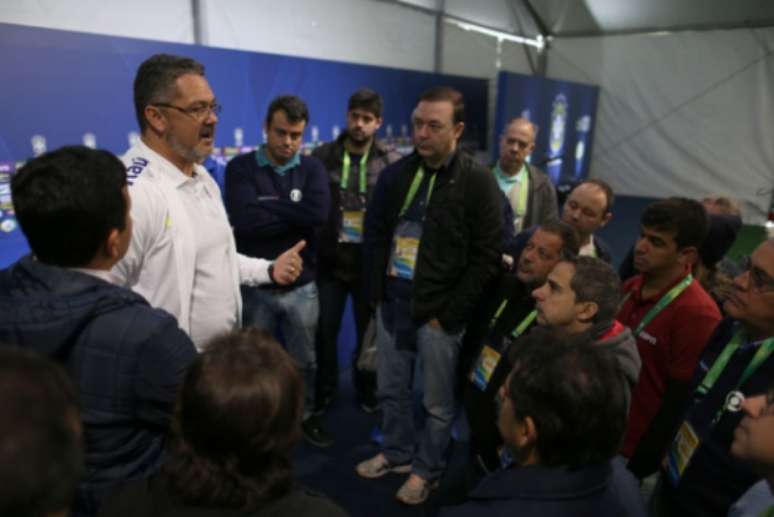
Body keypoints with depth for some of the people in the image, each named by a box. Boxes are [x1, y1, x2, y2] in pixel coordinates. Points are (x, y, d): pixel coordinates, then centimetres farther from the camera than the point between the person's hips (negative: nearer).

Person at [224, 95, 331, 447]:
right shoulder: (241, 167, -7)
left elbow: (319, 214, -20)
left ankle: (306, 415, 41)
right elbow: (243, 220, -24)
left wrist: (267, 205, -17)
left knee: (306, 360, 19)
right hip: (255, 287, -2)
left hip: (302, 287, 2)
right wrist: (294, 214, -17)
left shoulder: (312, 168, -1)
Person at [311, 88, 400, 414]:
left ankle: (367, 390, 37)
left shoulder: (392, 163, -4)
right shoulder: (322, 157, -2)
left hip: (370, 263, 0)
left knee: (369, 331, 15)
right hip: (329, 261, 1)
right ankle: (324, 389, 34)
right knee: (325, 330, 11)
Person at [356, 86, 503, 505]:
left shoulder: (477, 183, -11)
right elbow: (375, 234, 11)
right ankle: (397, 453, 41)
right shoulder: (395, 174, 3)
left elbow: (486, 257, -11)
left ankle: (427, 469, 33)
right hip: (392, 303, 5)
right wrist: (376, 292, 4)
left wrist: (447, 312, -12)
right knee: (391, 389, 18)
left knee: (438, 402, 10)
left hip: (438, 310, -4)